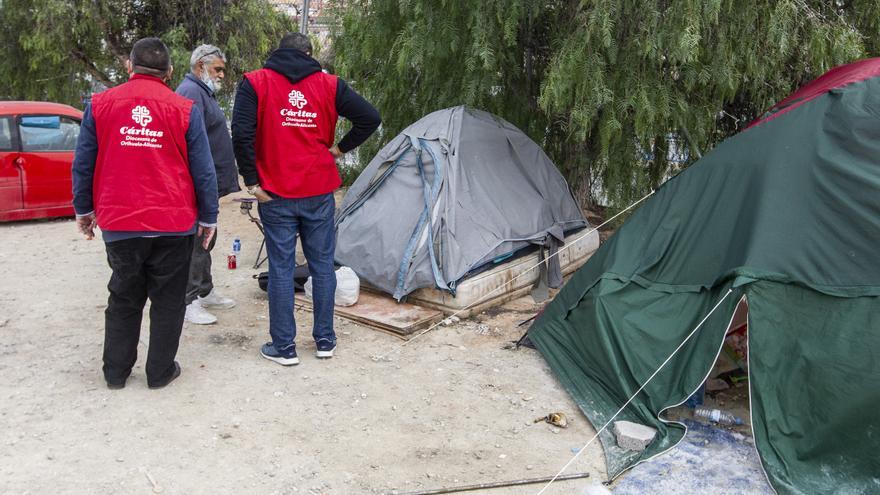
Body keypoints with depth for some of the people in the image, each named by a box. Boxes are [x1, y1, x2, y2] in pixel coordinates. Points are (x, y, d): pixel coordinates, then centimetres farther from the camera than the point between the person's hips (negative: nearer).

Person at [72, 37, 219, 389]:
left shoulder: (100, 104, 1)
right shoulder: (184, 109, -4)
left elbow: (83, 165, 6)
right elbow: (203, 171, -2)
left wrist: (84, 210, 17)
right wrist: (208, 218, 6)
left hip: (118, 224, 2)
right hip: (173, 225, -2)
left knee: (123, 300, 17)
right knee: (168, 301, 11)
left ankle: (116, 371, 25)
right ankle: (160, 372, 18)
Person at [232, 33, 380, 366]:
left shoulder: (255, 83, -1)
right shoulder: (329, 85, 4)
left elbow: (241, 134, -12)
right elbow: (370, 118, -1)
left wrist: (251, 181, -5)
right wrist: (340, 148, 7)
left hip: (276, 195, -1)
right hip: (320, 193, 2)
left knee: (280, 269, 5)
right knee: (322, 265, 11)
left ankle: (283, 347, 11)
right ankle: (325, 341, 20)